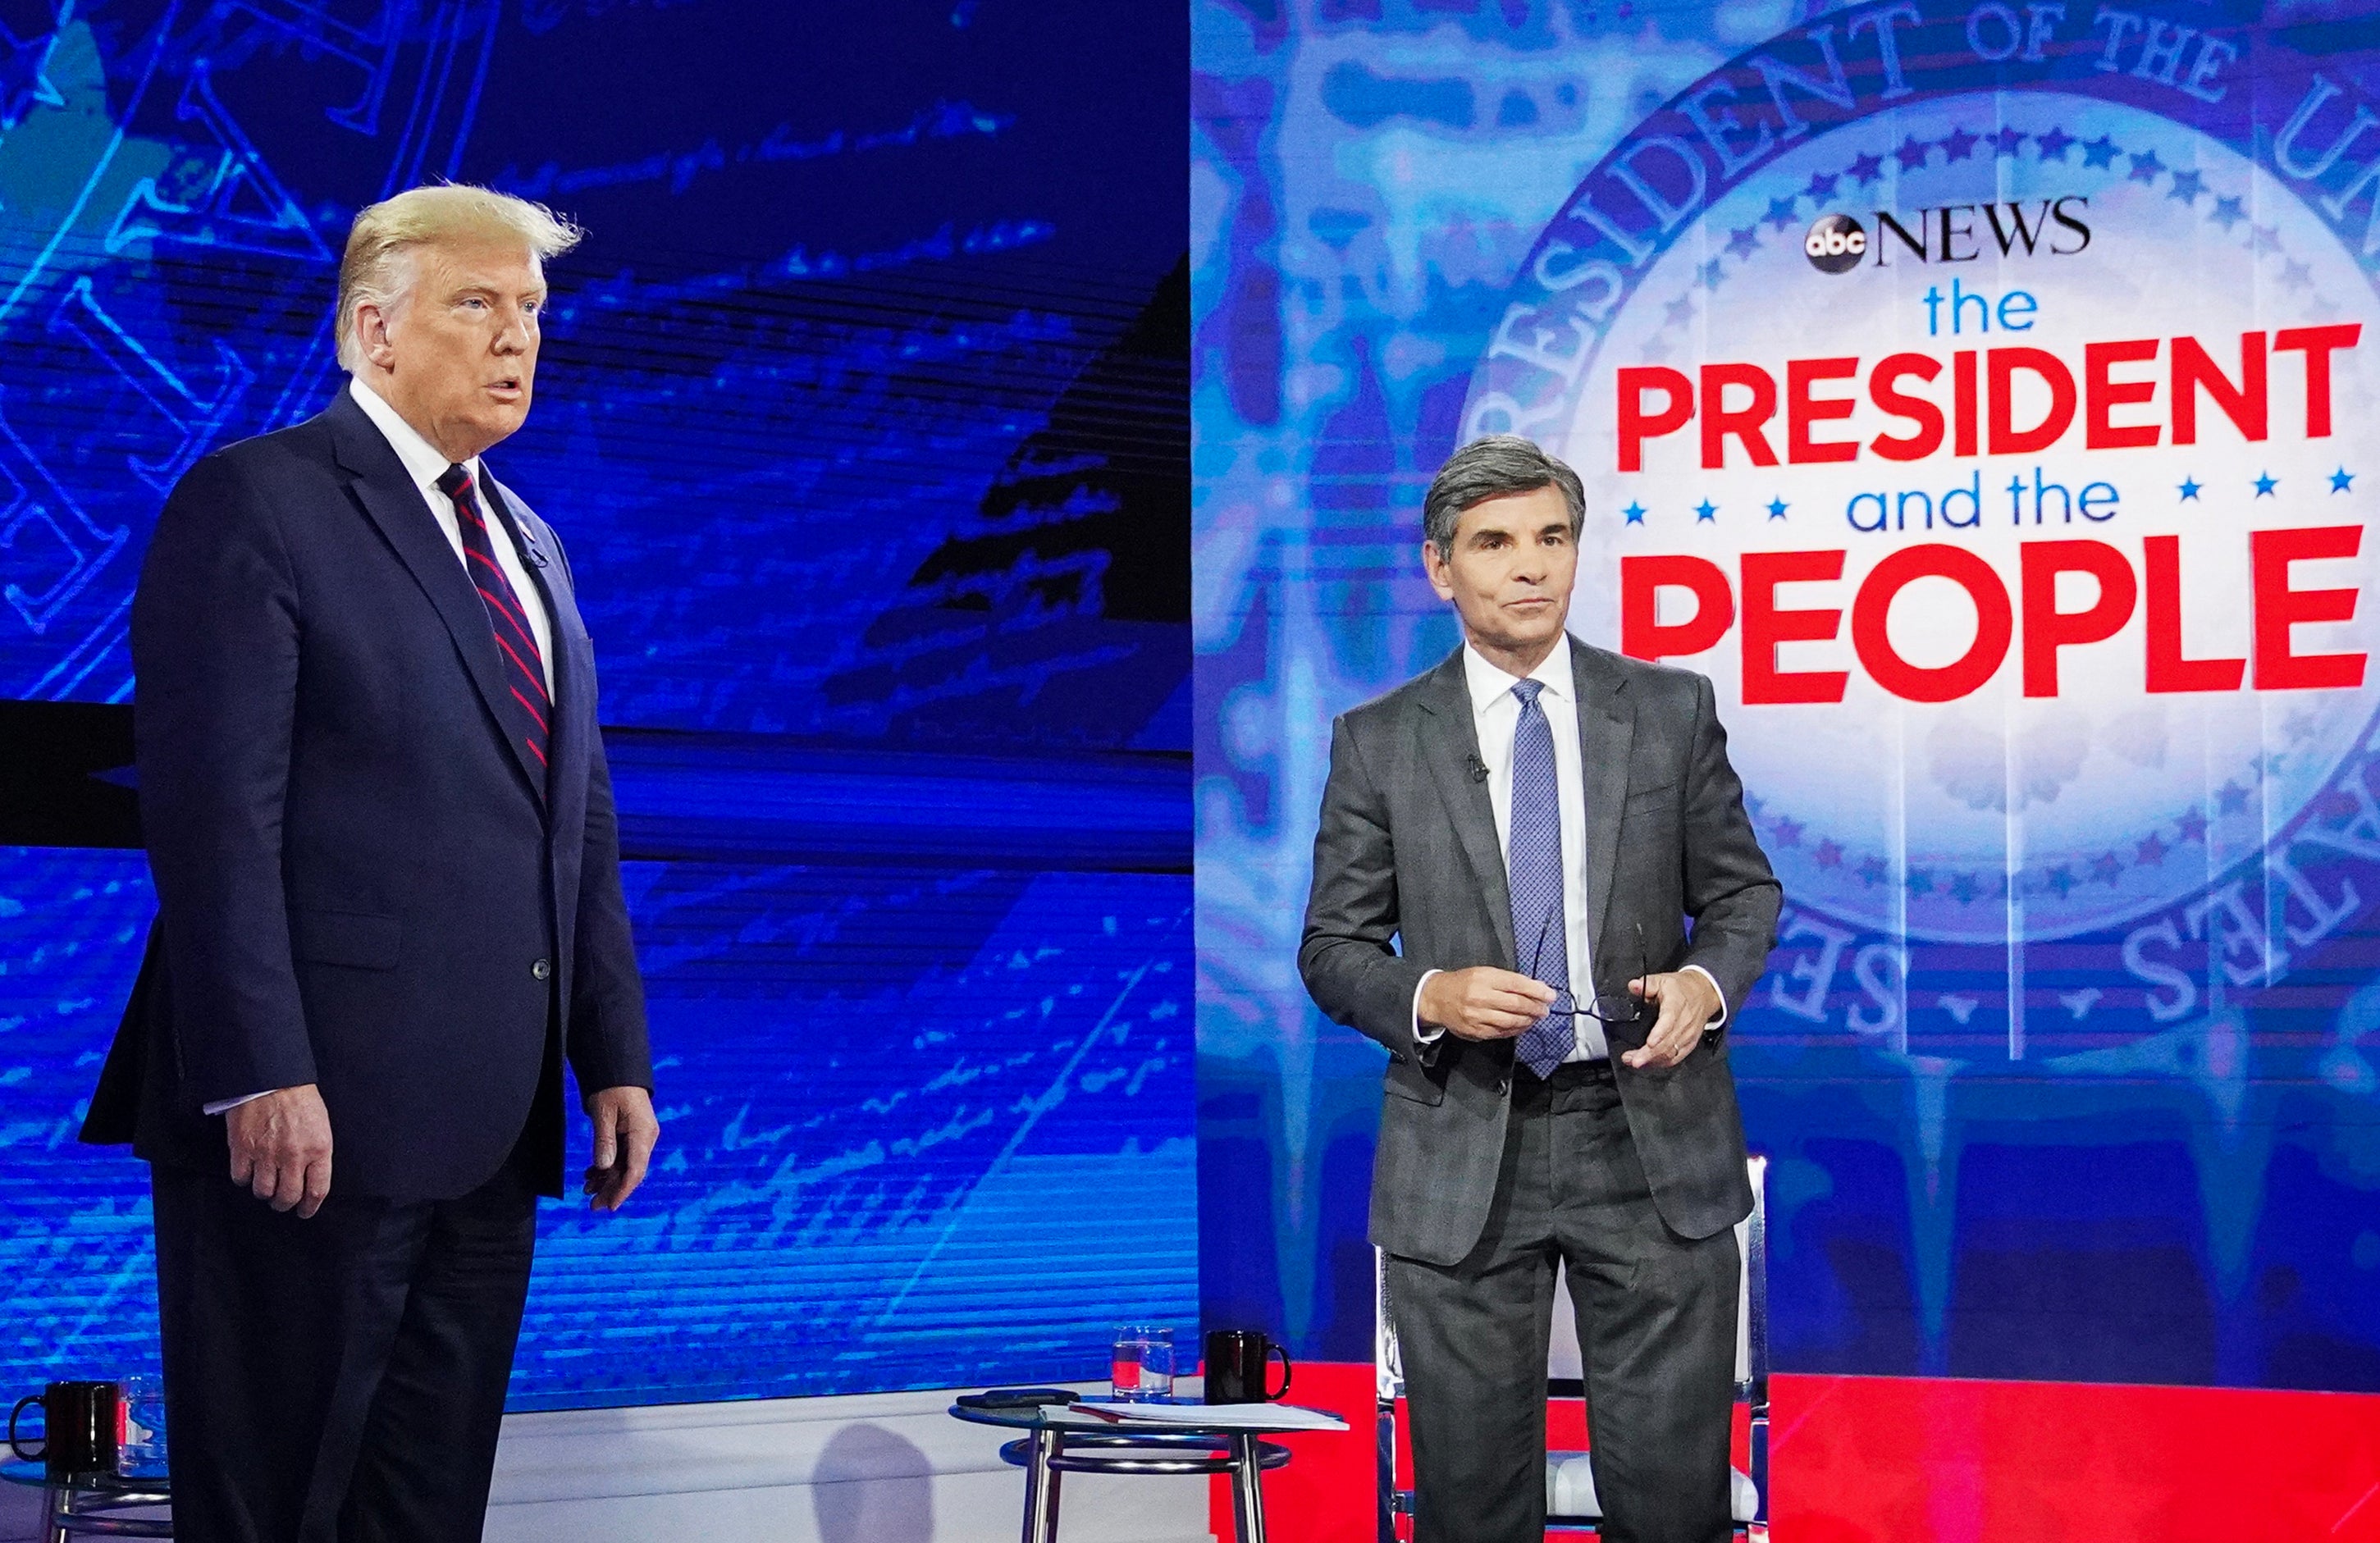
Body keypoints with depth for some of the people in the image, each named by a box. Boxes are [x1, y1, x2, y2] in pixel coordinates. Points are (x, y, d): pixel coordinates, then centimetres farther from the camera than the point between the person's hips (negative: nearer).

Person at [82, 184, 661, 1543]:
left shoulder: (528, 545, 20)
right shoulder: (257, 504, -5)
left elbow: (580, 827, 20)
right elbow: (215, 811, -14)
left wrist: (616, 1060, 13)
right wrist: (260, 1076, -21)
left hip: (490, 1122, 8)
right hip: (313, 1111, -7)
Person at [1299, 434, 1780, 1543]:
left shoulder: (1672, 711, 5)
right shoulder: (1379, 743, 3)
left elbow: (1743, 892, 10)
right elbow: (1333, 947, 5)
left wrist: (1708, 980, -12)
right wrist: (1430, 997, -16)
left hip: (1654, 1143, 0)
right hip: (1464, 1151, 0)